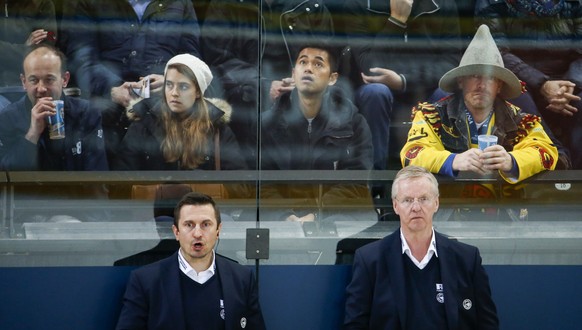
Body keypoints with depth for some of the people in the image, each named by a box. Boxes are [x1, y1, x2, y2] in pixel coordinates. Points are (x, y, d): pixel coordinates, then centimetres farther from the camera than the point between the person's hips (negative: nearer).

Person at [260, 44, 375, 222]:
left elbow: (355, 183, -6)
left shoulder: (352, 122, 2)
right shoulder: (269, 122, 5)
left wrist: (316, 216, -20)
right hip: (286, 221, 1)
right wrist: (285, 217, -21)